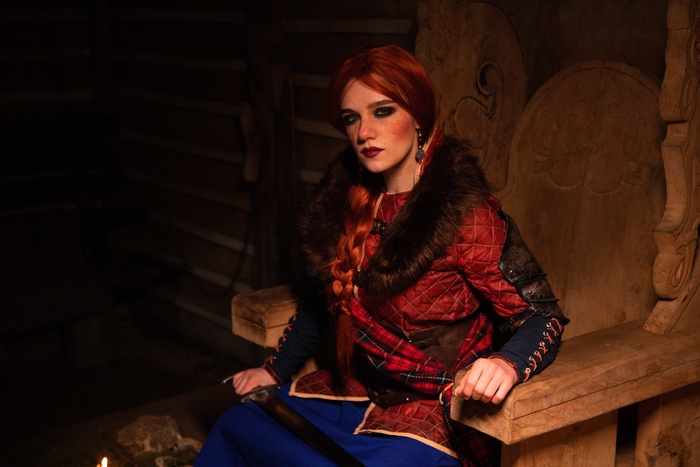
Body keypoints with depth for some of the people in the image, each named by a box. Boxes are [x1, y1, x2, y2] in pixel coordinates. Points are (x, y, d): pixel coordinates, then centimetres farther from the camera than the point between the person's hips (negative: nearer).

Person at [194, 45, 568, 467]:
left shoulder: (465, 214, -18)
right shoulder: (350, 196, 2)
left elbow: (544, 315, -16)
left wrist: (507, 363, -36)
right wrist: (276, 369, 18)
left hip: (434, 423, -7)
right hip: (355, 397, 7)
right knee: (236, 425, -4)